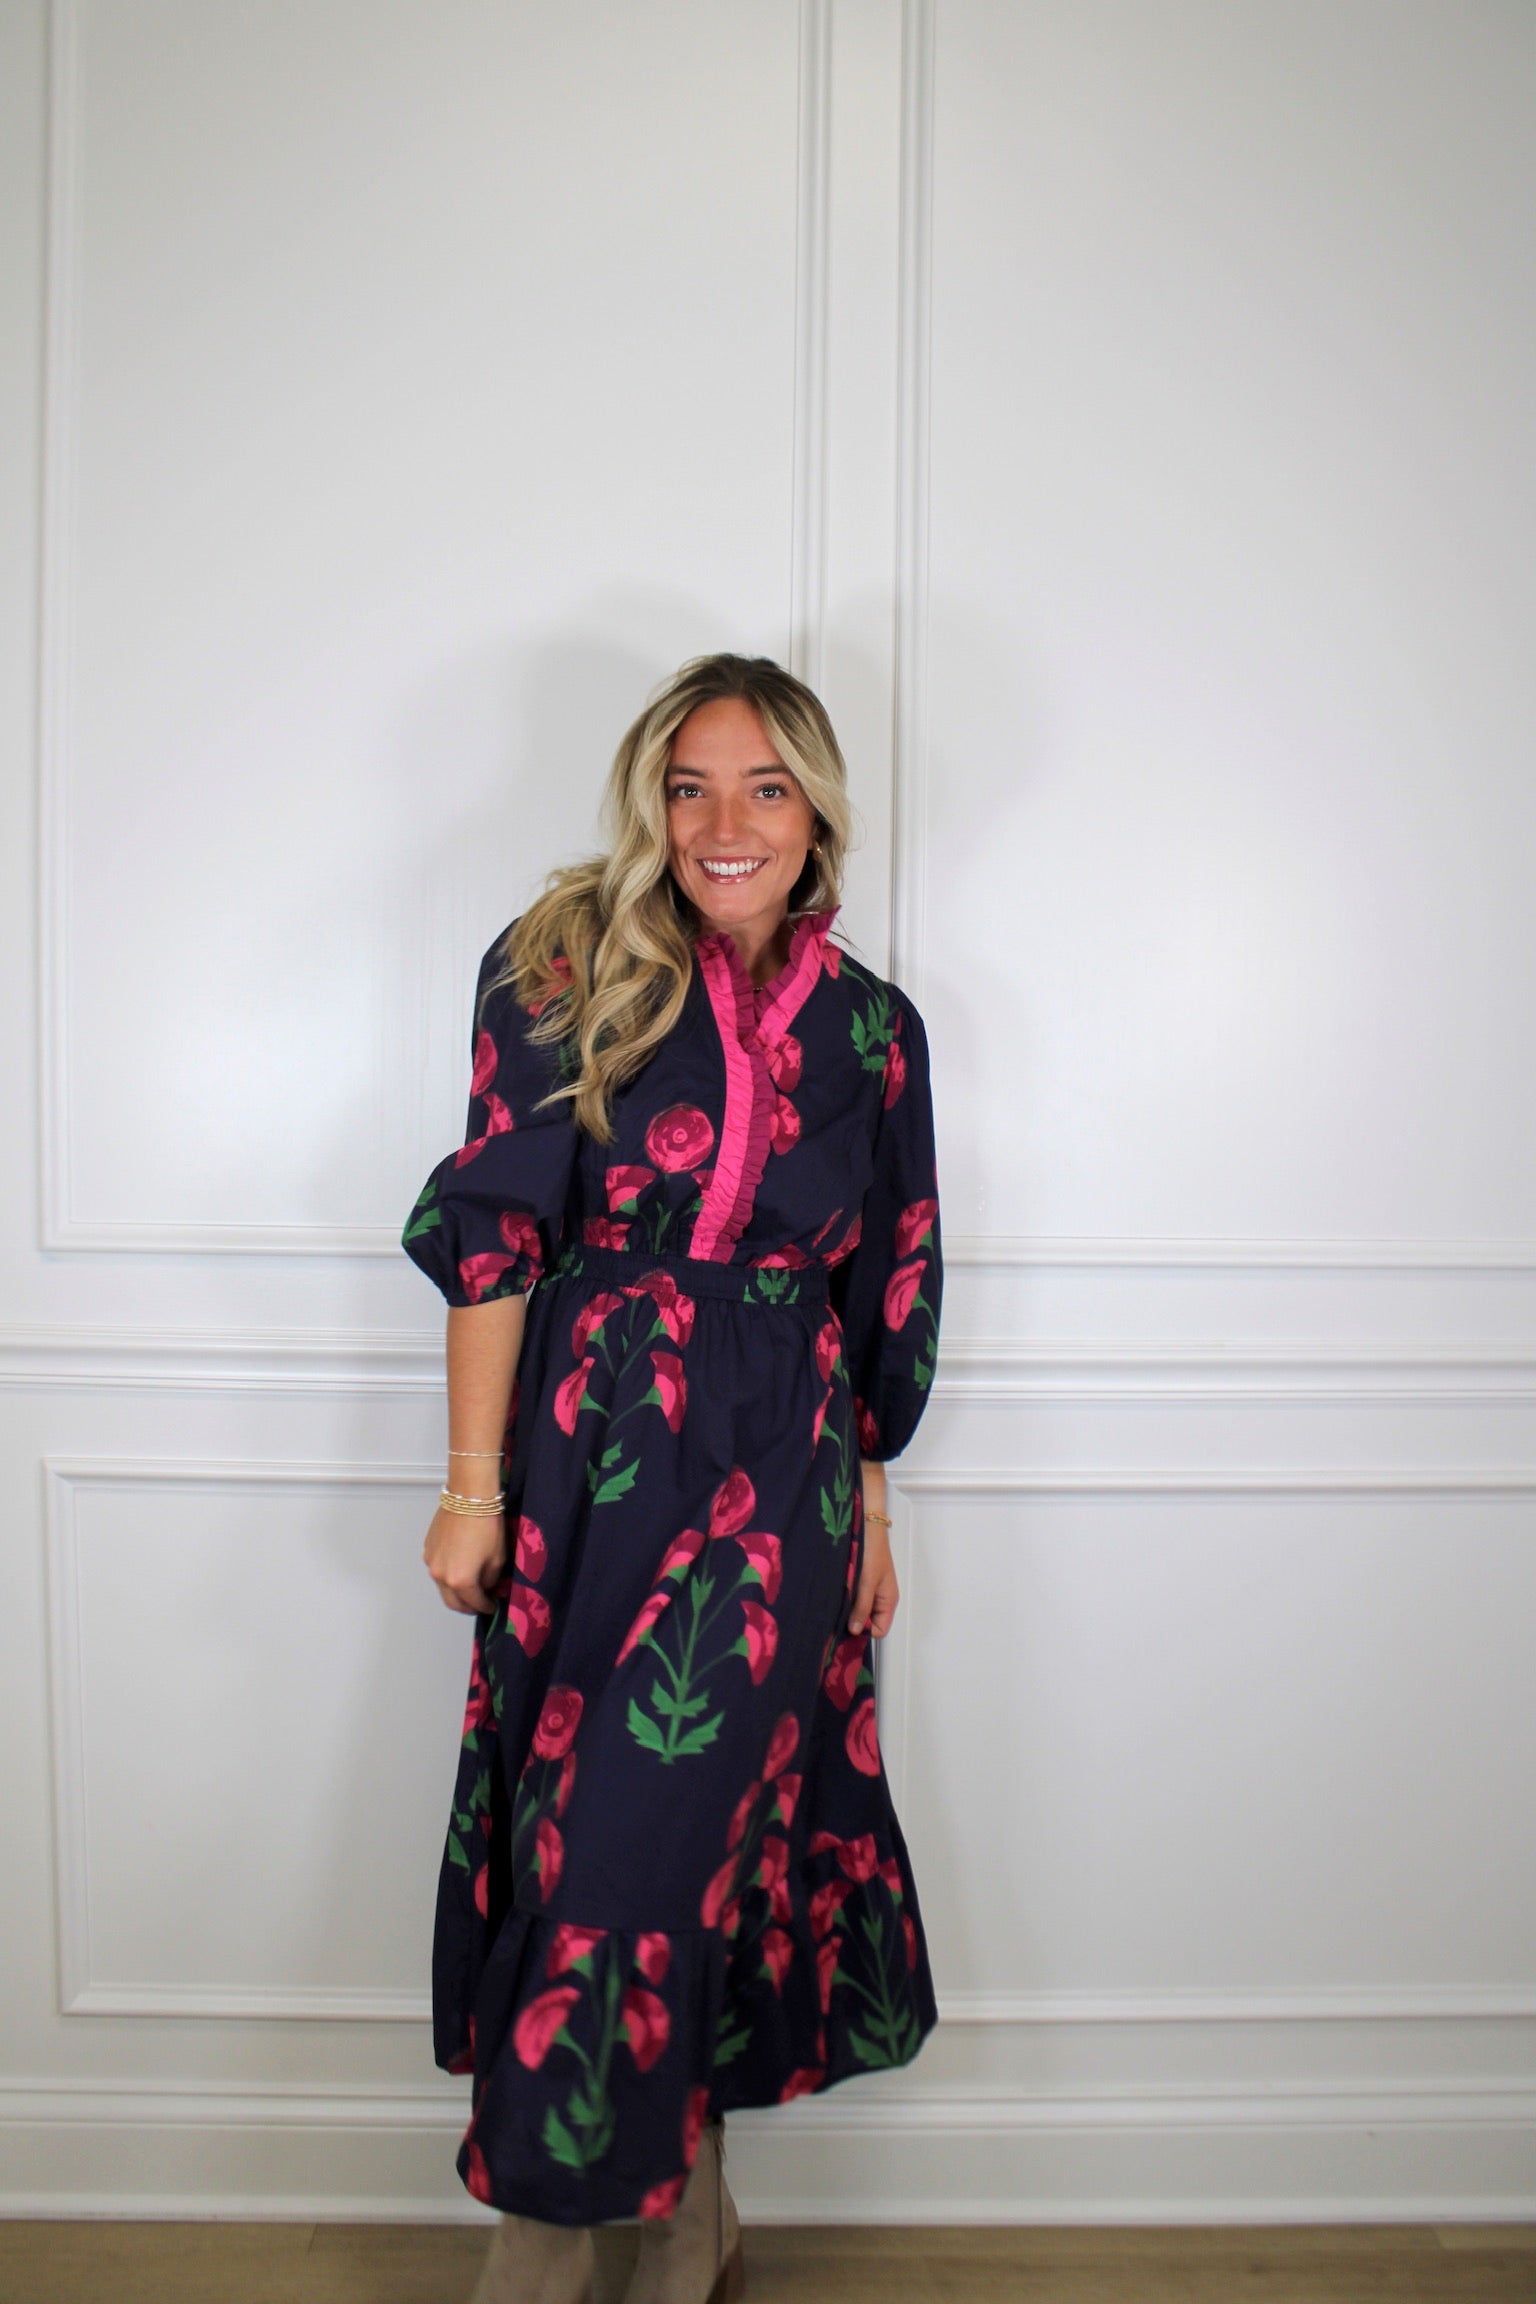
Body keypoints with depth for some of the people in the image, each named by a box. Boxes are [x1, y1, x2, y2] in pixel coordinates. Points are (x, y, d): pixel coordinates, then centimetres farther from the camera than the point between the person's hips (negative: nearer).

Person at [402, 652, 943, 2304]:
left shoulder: (870, 1026, 5)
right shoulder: (567, 967, -2)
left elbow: (887, 1293, 11)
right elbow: (496, 1233, -5)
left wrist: (871, 1508, 13)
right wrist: (475, 1481, -8)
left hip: (773, 1480, 1)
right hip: (586, 1452, -1)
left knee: (643, 1834, 2)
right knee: (678, 1828, 7)